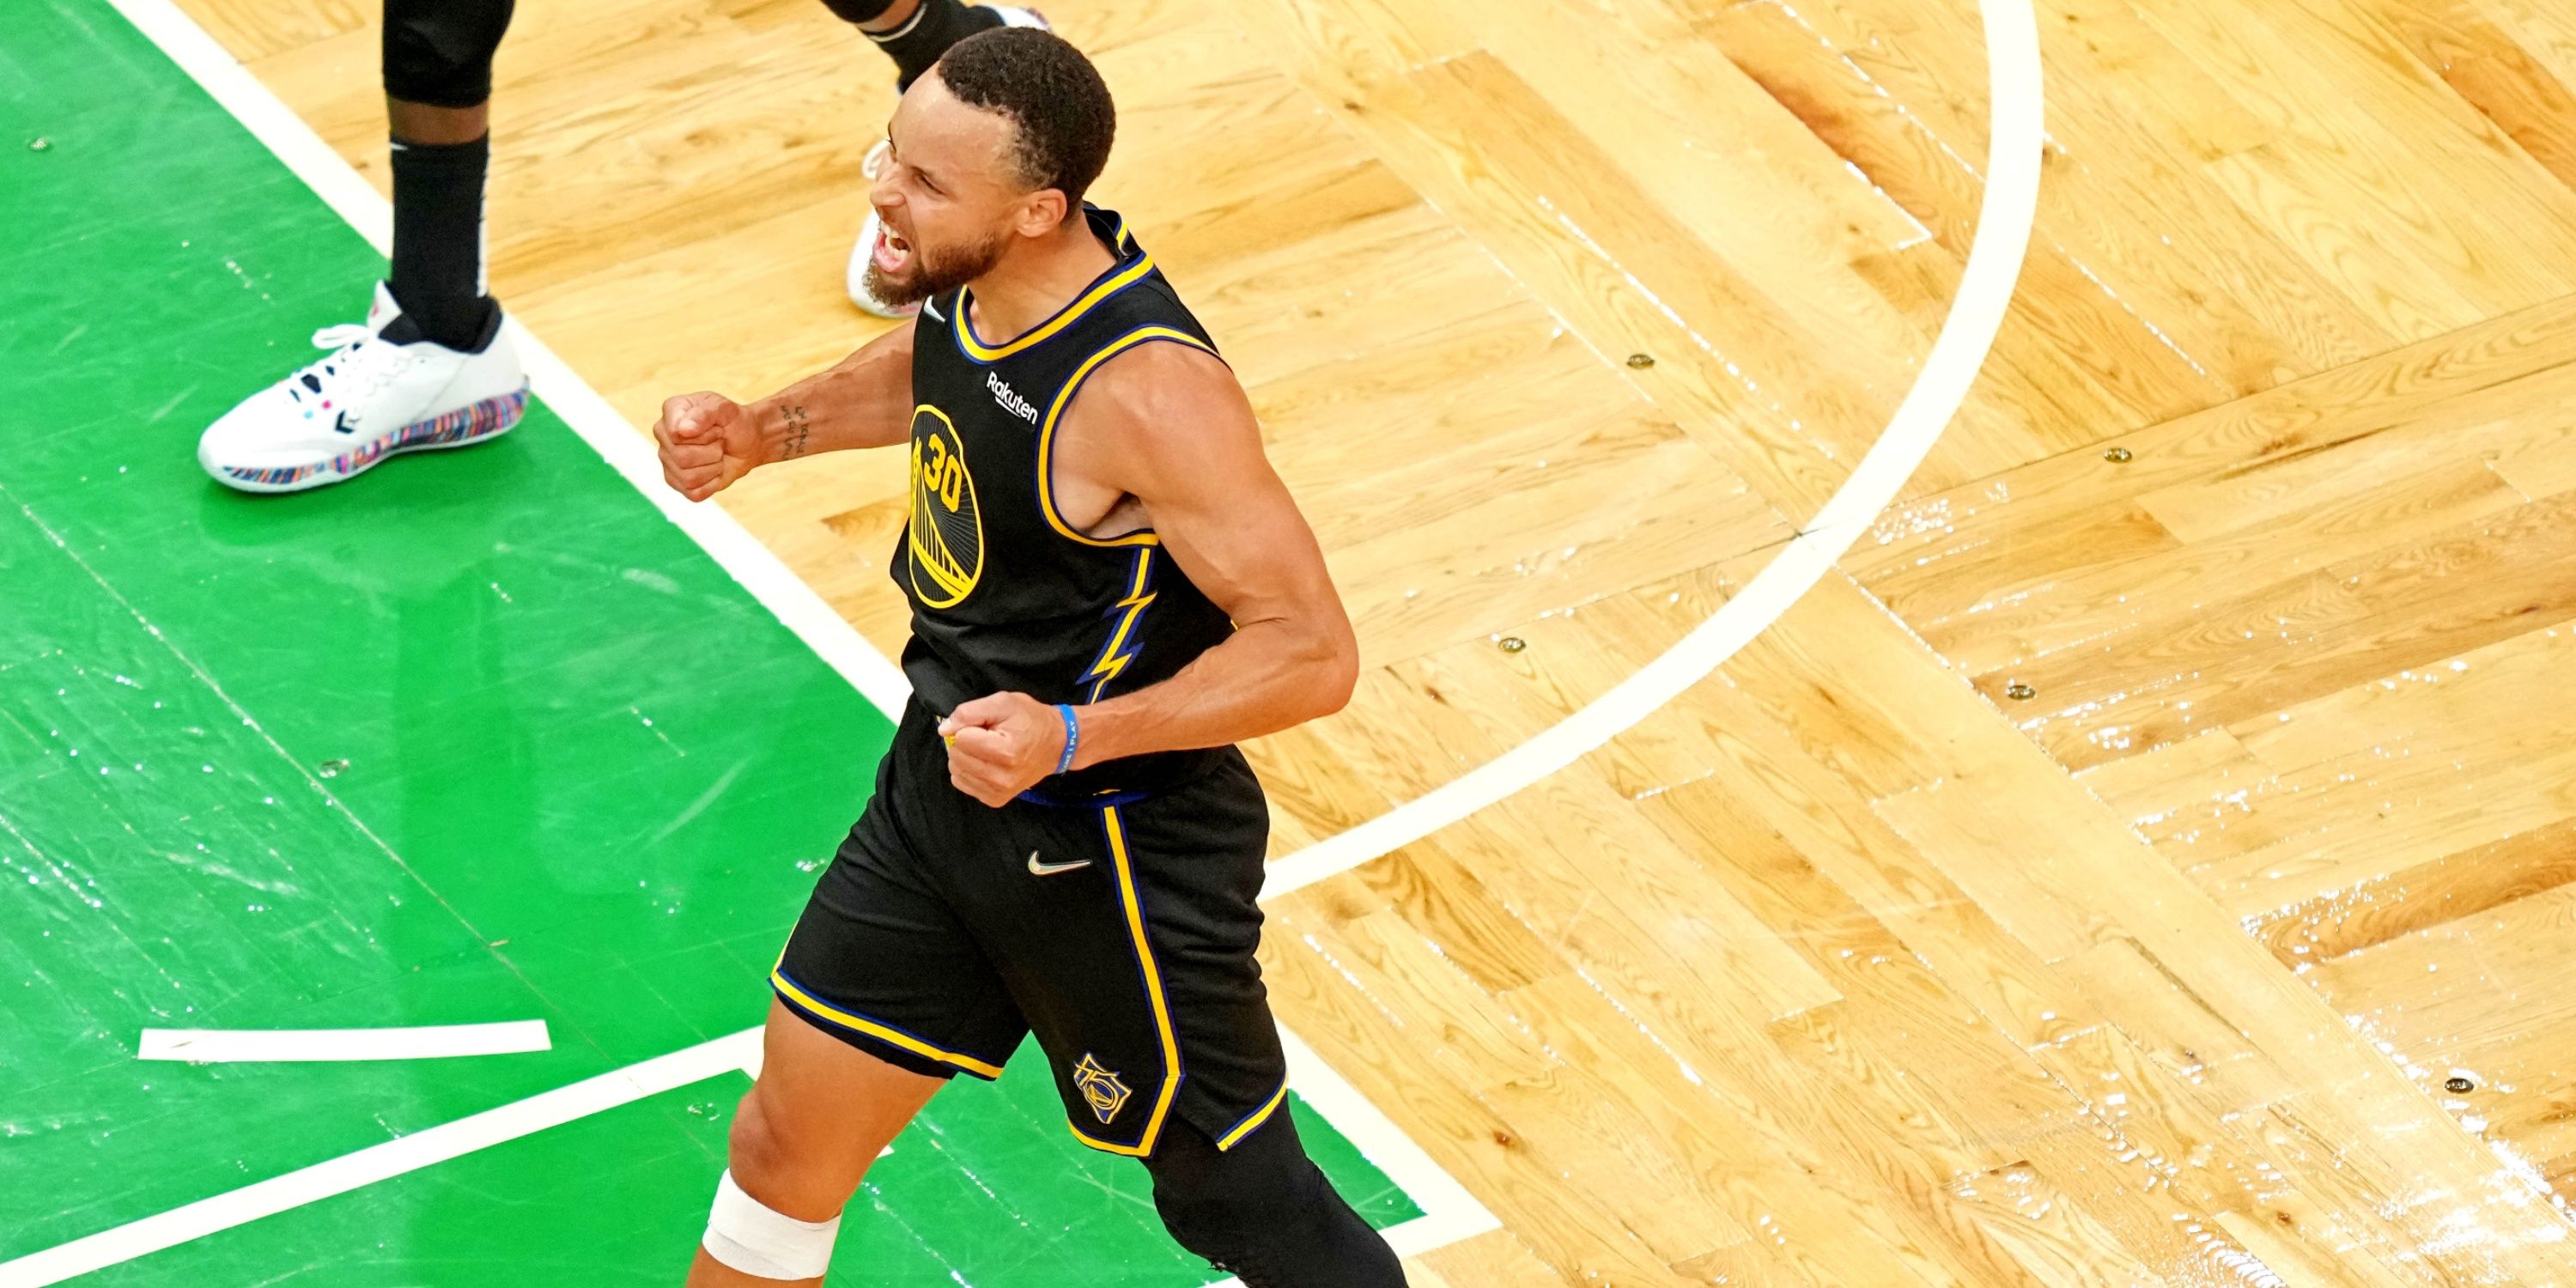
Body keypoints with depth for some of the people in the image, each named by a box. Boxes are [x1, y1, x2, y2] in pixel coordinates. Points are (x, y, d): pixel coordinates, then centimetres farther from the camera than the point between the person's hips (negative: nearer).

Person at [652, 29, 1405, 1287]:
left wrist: (1071, 736, -36)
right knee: (785, 1149, 15)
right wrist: (767, 429, 3)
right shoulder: (978, 286, -7)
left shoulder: (1147, 393, -31)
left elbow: (1310, 650, -28)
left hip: (1115, 851, -8)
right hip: (944, 778, 8)